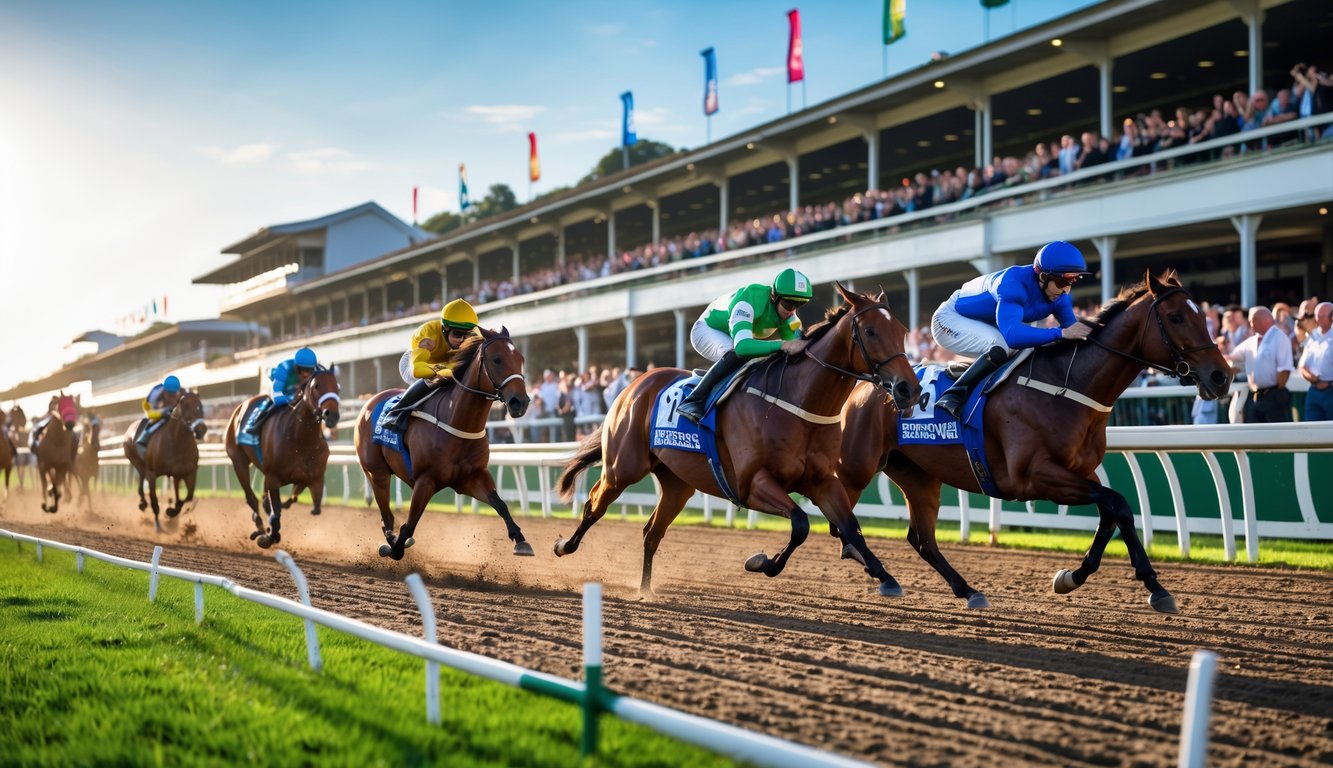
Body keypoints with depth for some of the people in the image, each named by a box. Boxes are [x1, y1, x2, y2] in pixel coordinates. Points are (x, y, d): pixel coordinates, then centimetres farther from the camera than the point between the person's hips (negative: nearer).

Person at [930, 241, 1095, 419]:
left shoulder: (1058, 296, -13)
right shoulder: (1014, 283, -37)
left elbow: (1072, 329, -7)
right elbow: (1012, 334, -51)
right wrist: (1061, 333, -56)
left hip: (987, 326, 9)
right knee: (1005, 347, -32)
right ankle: (953, 395, -28)